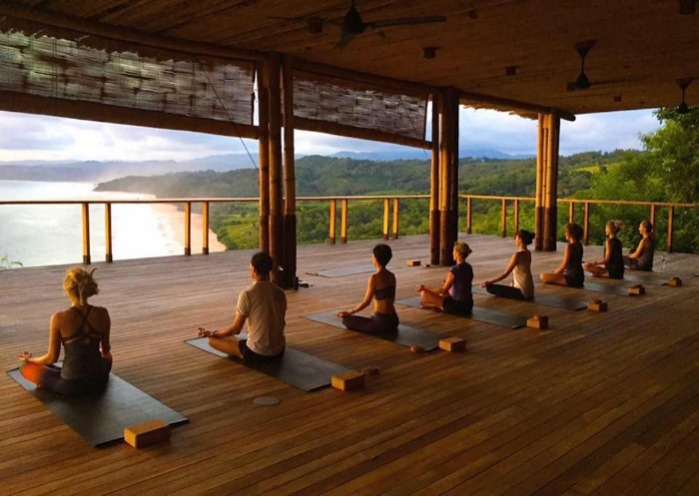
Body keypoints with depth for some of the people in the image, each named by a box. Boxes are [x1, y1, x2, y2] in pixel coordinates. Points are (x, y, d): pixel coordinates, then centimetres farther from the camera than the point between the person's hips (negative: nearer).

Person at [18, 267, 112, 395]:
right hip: (99, 381, 3)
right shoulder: (103, 313, -9)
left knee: (26, 368, 22)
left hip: (71, 385, -3)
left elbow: (52, 358, -6)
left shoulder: (59, 318, -17)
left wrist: (30, 359, 15)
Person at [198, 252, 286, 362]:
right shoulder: (280, 292, -1)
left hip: (257, 353, -8)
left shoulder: (247, 294, -18)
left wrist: (212, 334, 3)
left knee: (213, 339, 6)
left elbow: (236, 329, -13)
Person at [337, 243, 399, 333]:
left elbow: (366, 302, -14)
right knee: (371, 318, 41)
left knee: (346, 320, 1)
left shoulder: (374, 277, -18)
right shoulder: (392, 276, 5)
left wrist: (348, 312, -2)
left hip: (382, 322, -9)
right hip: (393, 321, 9)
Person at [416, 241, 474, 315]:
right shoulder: (469, 268, 5)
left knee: (424, 293, -9)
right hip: (468, 306, 9)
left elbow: (443, 290, -14)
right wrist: (449, 282, 32)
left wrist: (425, 288, -5)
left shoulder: (455, 270, -20)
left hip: (458, 306, -9)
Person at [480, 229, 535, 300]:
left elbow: (505, 274, -19)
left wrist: (489, 282, -13)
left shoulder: (518, 255, -21)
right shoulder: (528, 253, 6)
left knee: (489, 288, -15)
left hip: (522, 292, -9)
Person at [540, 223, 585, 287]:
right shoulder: (579, 245, 7)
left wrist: (554, 273, -4)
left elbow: (564, 265, -19)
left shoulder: (569, 246, -20)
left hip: (572, 278, -10)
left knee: (543, 276, -18)